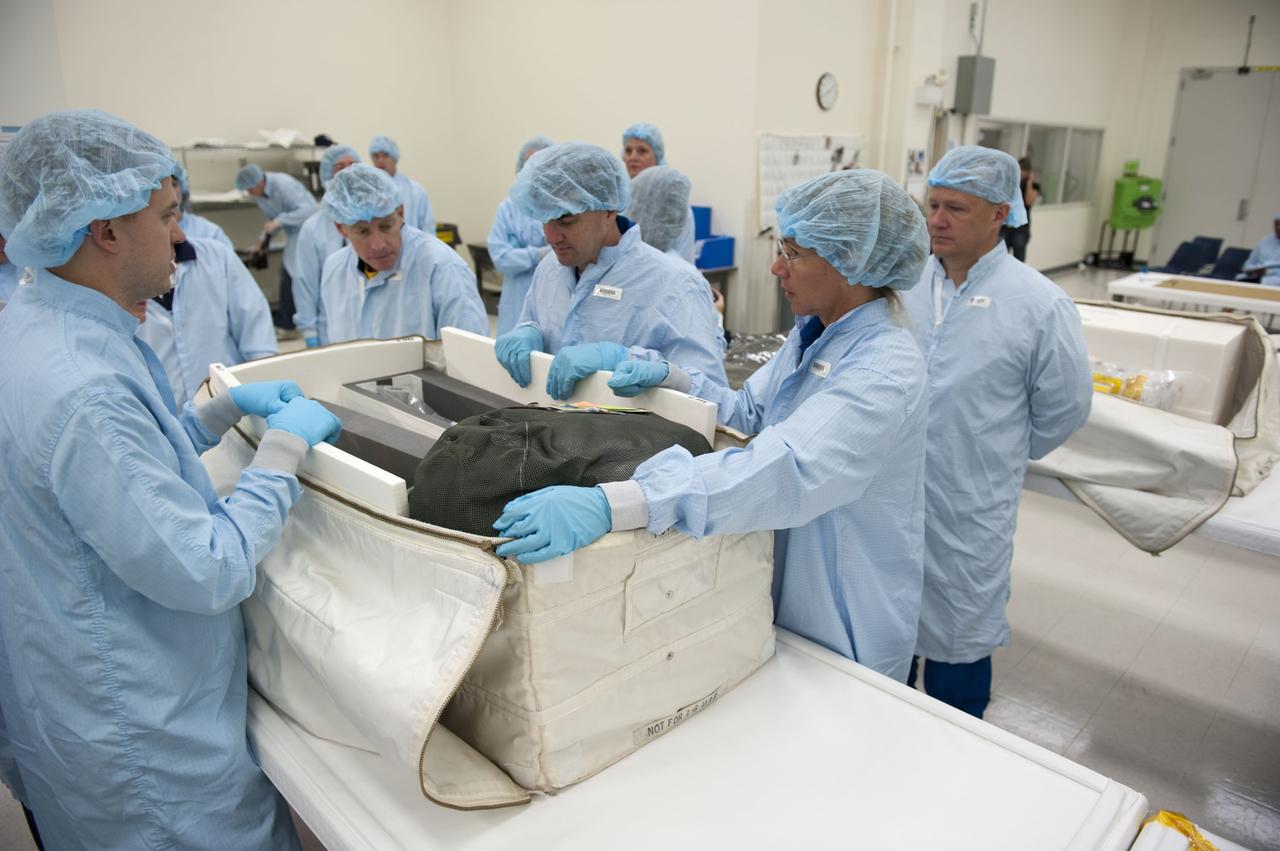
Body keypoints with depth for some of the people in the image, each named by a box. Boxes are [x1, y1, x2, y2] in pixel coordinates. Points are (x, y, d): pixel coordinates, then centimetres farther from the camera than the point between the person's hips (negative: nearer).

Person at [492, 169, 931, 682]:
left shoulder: (887, 370, -29)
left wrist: (609, 505, -55)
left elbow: (787, 471, -45)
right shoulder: (812, 336, 1)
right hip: (787, 598, 8)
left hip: (847, 632, -7)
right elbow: (748, 411, 10)